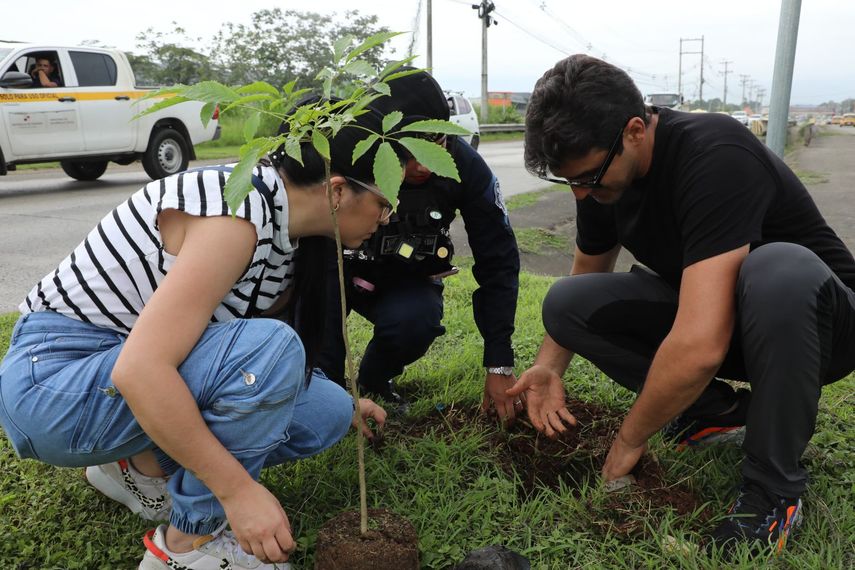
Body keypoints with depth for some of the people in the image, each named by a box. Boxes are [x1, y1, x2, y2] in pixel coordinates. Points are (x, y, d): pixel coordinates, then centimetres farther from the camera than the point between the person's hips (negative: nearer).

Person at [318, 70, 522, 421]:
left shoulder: (466, 167, -23)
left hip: (405, 282, 1)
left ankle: (373, 379, 1)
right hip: (341, 270, -1)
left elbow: (498, 263, -16)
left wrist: (500, 366, -19)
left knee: (414, 321, -32)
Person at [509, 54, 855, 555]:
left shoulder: (716, 156, -32)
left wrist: (628, 443, -23)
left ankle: (774, 489, -18)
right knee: (567, 302, -13)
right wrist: (551, 366, -7)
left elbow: (700, 346, -39)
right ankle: (715, 410, 1)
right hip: (703, 313, 6)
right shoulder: (605, 173, -8)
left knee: (778, 268, -39)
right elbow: (588, 275, 8)